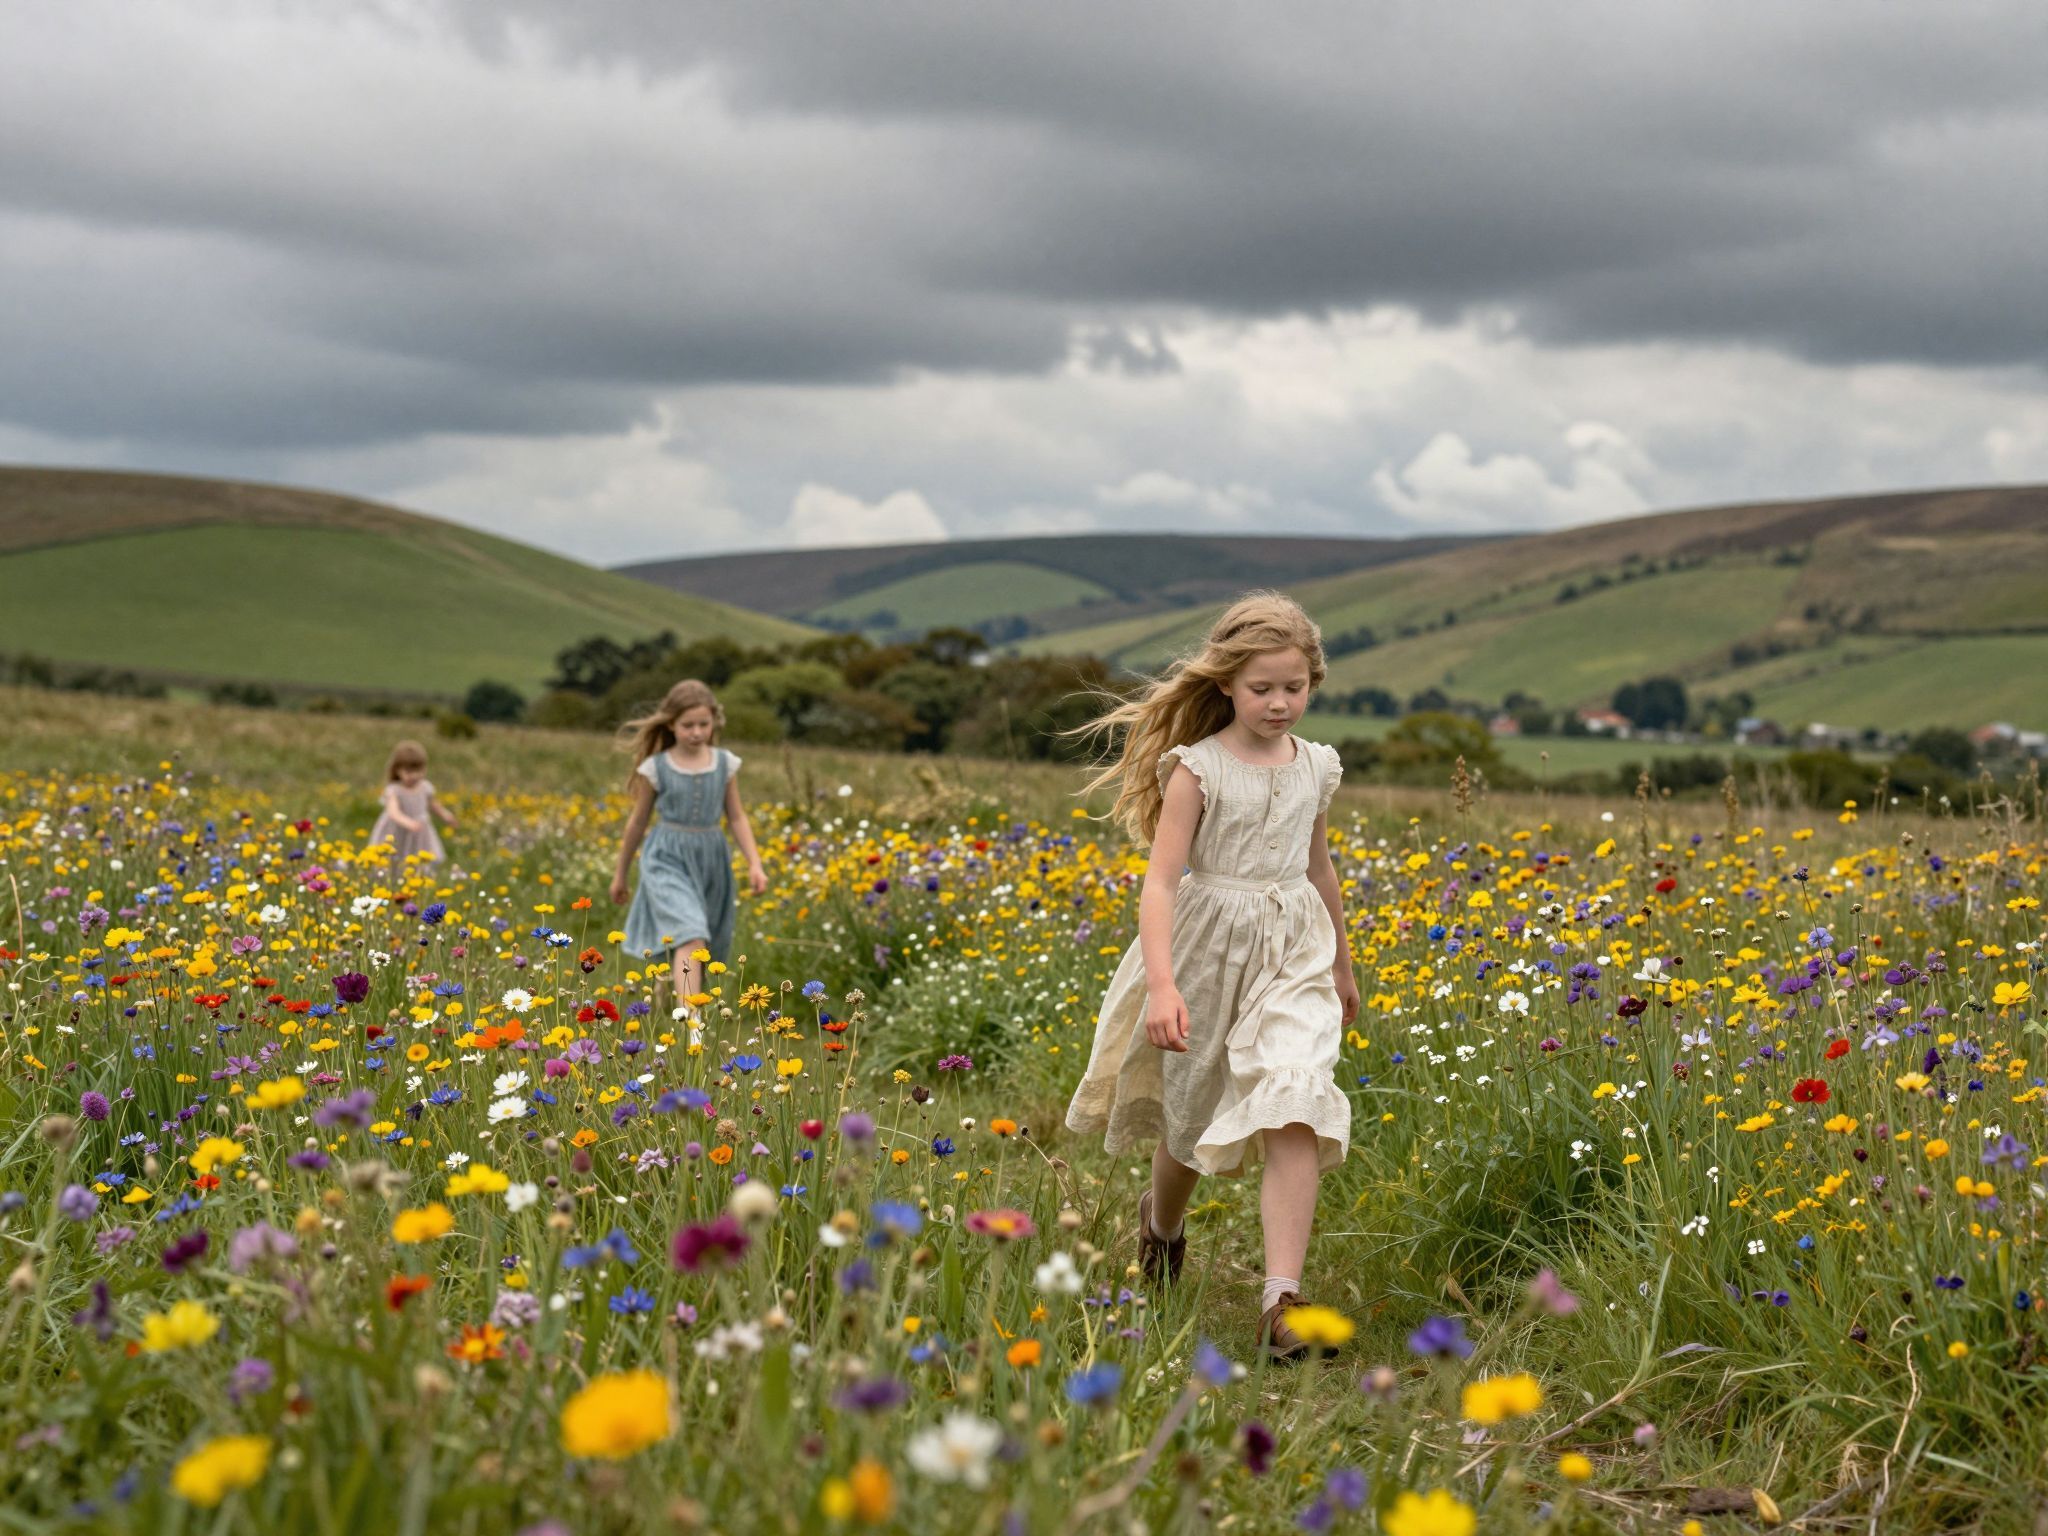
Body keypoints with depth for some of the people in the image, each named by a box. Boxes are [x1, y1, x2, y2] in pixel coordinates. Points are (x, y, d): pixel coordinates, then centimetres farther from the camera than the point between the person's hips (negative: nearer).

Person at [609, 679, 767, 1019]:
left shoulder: (724, 764, 2)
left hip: (711, 860, 4)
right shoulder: (656, 768, -4)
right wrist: (621, 874, 15)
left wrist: (755, 863, -4)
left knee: (706, 946, 11)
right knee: (690, 938, -22)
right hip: (668, 859, -4)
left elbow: (737, 817, 8)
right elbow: (638, 821, 7)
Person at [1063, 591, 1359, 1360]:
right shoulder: (1198, 770, -11)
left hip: (1294, 954, 3)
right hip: (1208, 948, -3)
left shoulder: (1315, 768, 4)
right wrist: (1161, 985, -29)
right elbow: (1160, 882, -17)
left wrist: (1342, 966, 30)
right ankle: (1161, 1218, 48)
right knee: (1191, 1115, 14)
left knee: (1294, 1116, -16)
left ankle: (1282, 1297, -20)